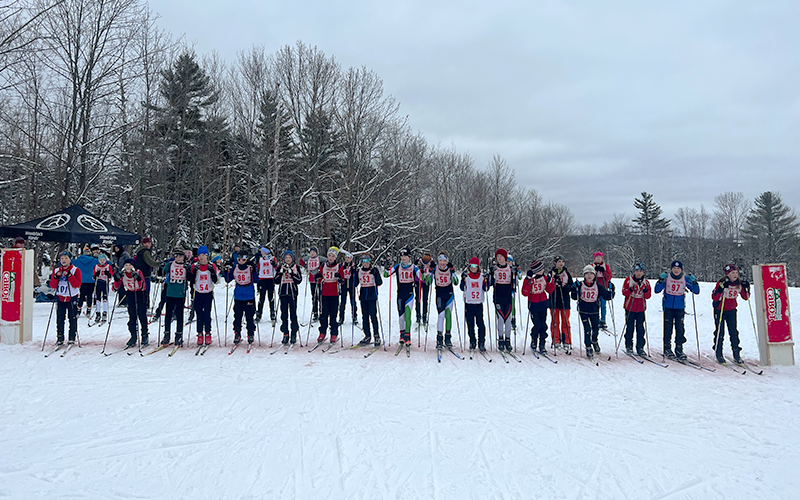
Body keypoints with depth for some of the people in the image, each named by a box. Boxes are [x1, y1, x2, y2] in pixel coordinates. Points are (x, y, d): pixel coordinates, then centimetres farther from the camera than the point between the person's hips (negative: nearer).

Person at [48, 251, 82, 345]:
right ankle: (60, 338, 9)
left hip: (72, 297, -3)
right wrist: (56, 277, -12)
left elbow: (77, 284, -13)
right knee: (60, 319, 3)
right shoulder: (56, 271, 9)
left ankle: (72, 338, 7)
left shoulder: (75, 270, -2)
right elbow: (52, 286, 5)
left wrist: (69, 276, -22)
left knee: (72, 318, 0)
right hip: (60, 298, 3)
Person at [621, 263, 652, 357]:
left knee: (640, 328, 2)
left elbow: (648, 296, 4)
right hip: (630, 307, -2)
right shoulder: (628, 280, 0)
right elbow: (624, 292, -2)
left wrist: (646, 290, -16)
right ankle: (629, 346, 15)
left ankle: (640, 347, 9)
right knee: (630, 327, 3)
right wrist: (630, 290, -21)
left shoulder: (646, 282, 5)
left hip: (641, 308, 2)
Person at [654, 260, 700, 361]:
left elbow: (696, 291, 5)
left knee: (680, 328, -4)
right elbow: (657, 290, -5)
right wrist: (661, 280, -18)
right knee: (668, 327, 0)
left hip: (680, 307, 1)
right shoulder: (666, 278, -1)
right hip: (668, 307, -1)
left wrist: (694, 282, -12)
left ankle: (679, 349, 7)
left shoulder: (685, 279, 4)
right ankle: (667, 348, 14)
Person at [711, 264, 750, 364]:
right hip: (719, 310, -4)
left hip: (731, 311, 4)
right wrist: (722, 287, -37)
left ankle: (736, 355, 10)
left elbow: (745, 297, 5)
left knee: (734, 332, 1)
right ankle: (719, 354, 13)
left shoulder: (739, 284, -5)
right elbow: (714, 297, -25)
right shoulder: (721, 283, -18)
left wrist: (746, 288, -12)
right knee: (720, 332, 1)